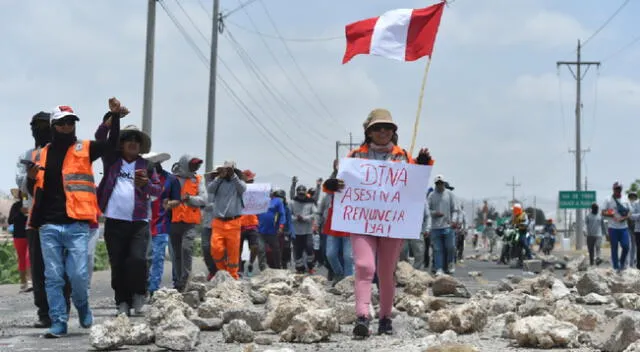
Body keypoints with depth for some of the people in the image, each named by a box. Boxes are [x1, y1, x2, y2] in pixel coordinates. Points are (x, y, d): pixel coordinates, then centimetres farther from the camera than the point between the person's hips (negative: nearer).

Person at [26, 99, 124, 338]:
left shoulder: (84, 149, 7)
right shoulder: (41, 155, 14)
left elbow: (112, 144, -9)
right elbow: (34, 191, 20)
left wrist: (115, 116, -20)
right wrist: (31, 179, -2)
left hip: (76, 225, -2)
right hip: (48, 226, 2)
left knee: (78, 275, -6)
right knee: (53, 277, 2)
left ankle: (82, 307, 22)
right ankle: (58, 322, 8)